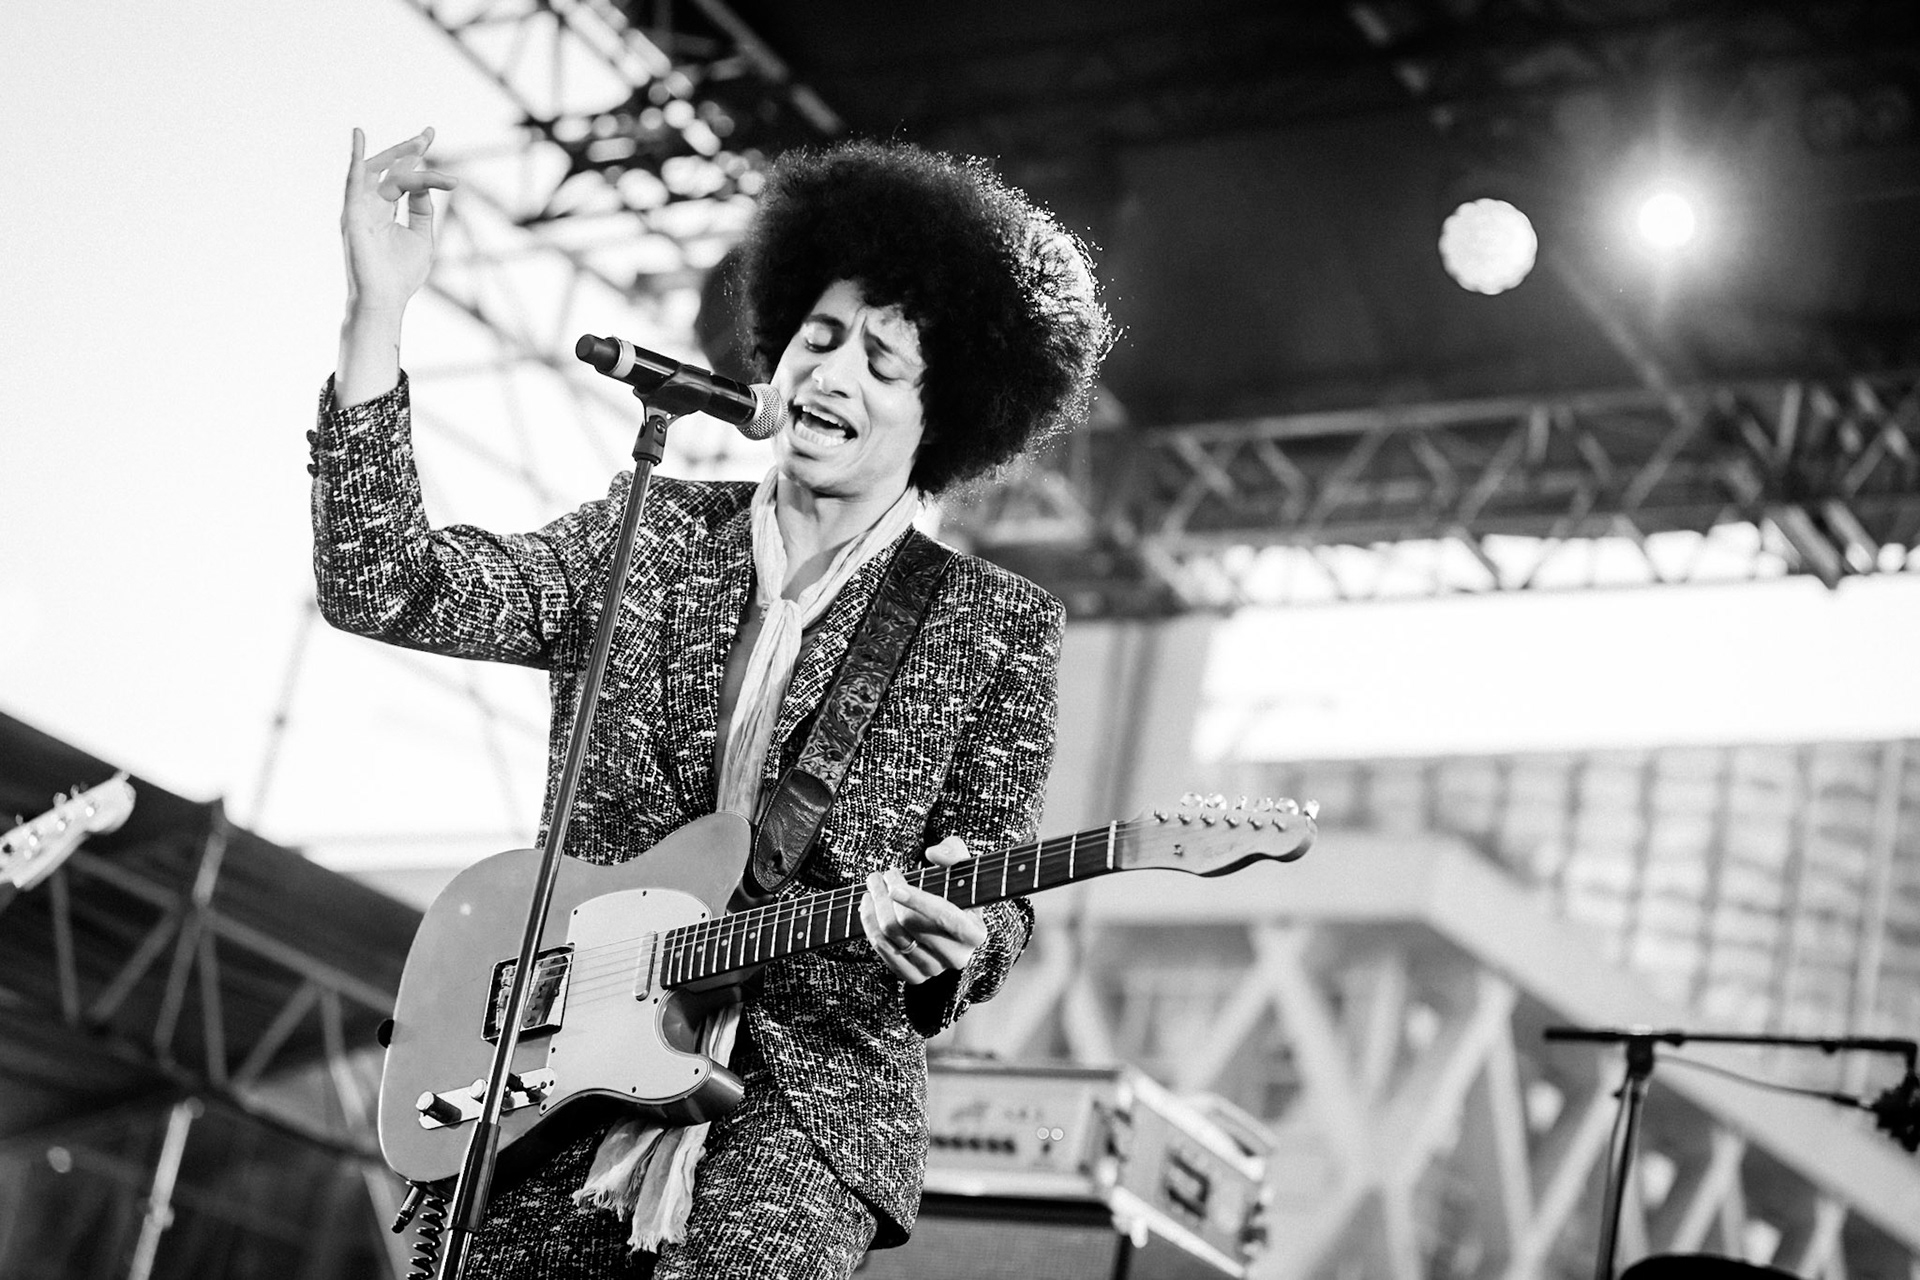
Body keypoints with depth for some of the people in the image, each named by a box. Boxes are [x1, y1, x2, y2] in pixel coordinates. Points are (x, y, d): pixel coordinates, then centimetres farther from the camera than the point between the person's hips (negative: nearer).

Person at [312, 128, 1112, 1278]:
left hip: (812, 1090, -3)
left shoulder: (998, 629, 3)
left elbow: (999, 910, 4)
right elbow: (381, 585, -2)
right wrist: (378, 309, -9)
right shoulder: (649, 537, 8)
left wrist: (957, 937, -20)